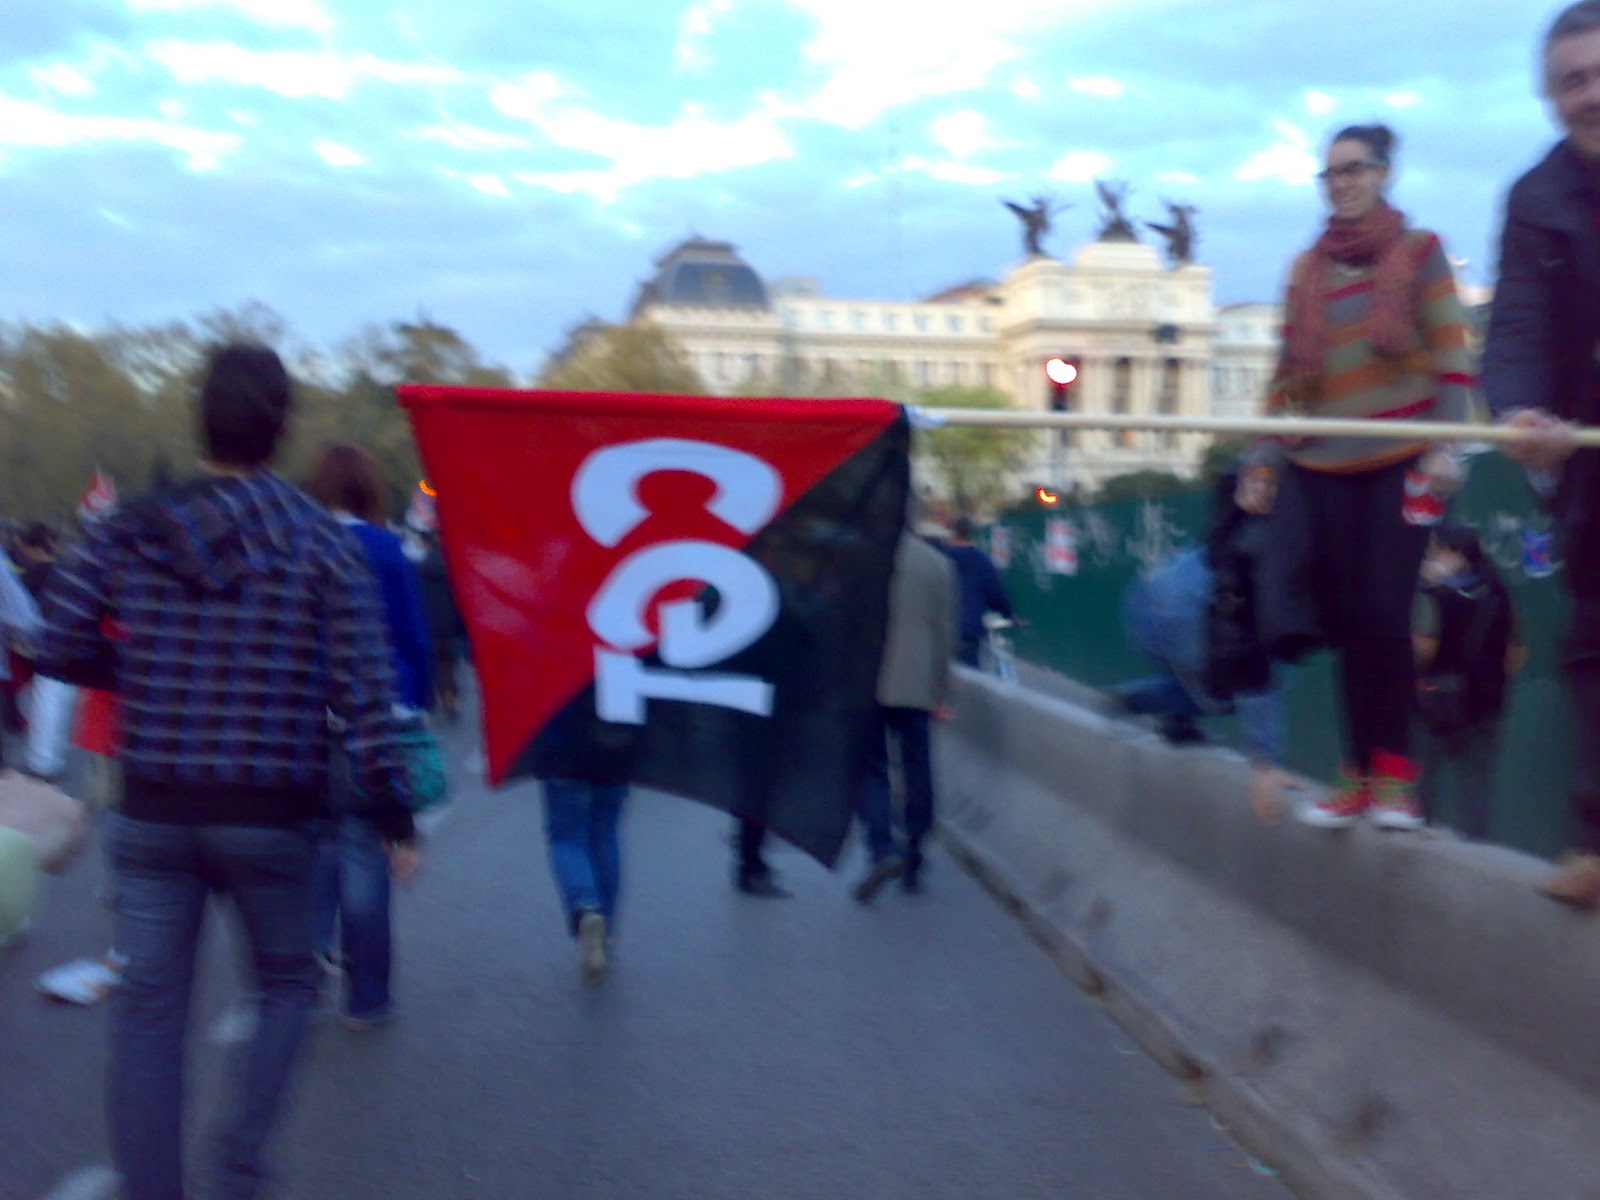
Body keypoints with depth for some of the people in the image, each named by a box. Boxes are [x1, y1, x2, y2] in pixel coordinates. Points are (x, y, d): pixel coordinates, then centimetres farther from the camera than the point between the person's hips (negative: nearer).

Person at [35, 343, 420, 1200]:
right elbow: (363, 689, -11)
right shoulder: (321, 542, -8)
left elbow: (59, 649, 1)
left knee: (149, 1006, 11)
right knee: (286, 983, 19)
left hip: (152, 811, 2)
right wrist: (393, 814, -5)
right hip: (269, 817, -1)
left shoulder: (130, 531, -1)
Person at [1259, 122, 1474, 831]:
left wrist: (1443, 443, -11)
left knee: (1384, 615, -8)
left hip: (1398, 463, -3)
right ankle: (1361, 774, 9)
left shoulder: (1419, 252, 3)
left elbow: (1450, 355, -1)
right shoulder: (1307, 269, 13)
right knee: (1347, 620, 2)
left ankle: (1395, 774, 2)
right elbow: (1289, 374, 14)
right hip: (1322, 469, 3)